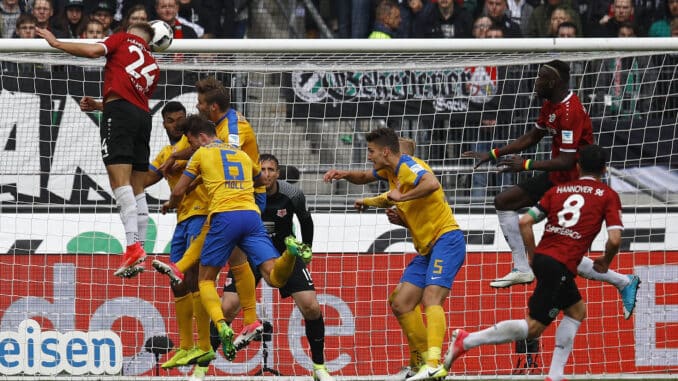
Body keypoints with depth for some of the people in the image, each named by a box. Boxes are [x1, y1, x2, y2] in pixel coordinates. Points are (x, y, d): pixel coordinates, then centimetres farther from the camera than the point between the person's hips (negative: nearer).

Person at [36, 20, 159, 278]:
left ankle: (133, 245, -27)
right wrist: (99, 106, 33)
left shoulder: (125, 39, 13)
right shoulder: (153, 67, 28)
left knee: (120, 181, -15)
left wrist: (56, 42, 7)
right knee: (137, 188, 10)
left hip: (119, 111, -7)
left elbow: (93, 50, -3)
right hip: (143, 116, 7)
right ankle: (140, 248, 8)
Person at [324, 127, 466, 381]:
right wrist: (344, 175, 14)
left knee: (431, 298, -26)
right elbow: (365, 177, 34)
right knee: (401, 304, 6)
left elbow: (432, 184, -37)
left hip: (446, 239, -10)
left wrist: (400, 196, -29)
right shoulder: (390, 170, 13)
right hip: (426, 249, 10)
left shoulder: (409, 167, -15)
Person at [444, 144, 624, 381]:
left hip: (541, 257, 7)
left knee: (577, 310, 23)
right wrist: (605, 262, 13)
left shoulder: (558, 190, 17)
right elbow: (614, 239, -7)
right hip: (561, 266, -7)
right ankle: (466, 341, -12)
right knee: (533, 327, -4)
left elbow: (525, 222, 9)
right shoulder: (608, 195, 4)